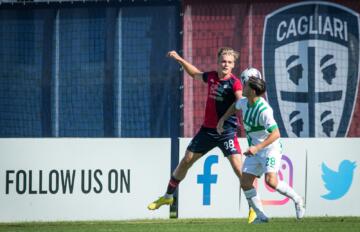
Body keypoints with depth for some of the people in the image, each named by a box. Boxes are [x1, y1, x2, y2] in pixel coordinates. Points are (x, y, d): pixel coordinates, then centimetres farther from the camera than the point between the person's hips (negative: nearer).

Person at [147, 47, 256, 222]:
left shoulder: (234, 83, -13)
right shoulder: (211, 76, 4)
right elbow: (195, 74, 27)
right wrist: (180, 60, 26)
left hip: (226, 132, -6)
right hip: (207, 129, 6)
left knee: (239, 169, -16)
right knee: (186, 161, 14)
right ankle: (168, 196, 32)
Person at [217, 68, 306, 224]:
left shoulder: (263, 110, -27)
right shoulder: (244, 102, -2)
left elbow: (275, 134, -31)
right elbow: (235, 106, 25)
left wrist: (257, 147, -38)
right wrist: (222, 120, 17)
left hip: (270, 148, -8)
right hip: (254, 150, 8)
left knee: (271, 180, -26)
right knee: (245, 183, -4)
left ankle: (297, 200, -1)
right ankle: (261, 216, 4)